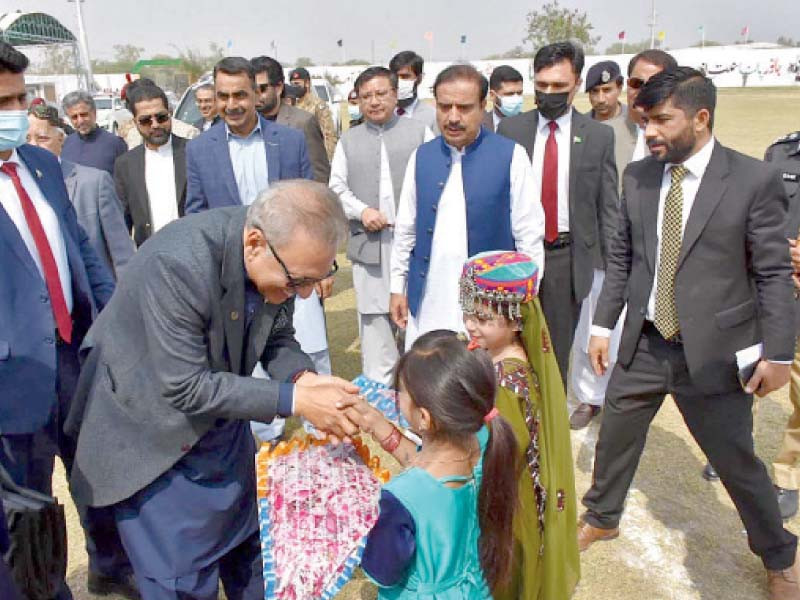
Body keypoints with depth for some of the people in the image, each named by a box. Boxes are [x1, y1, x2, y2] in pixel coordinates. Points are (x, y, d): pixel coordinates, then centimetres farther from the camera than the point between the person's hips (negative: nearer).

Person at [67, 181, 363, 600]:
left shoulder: (281, 257, -16)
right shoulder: (176, 264, -35)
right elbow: (184, 388, -31)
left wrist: (303, 377, -23)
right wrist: (292, 400, -32)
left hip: (220, 418, 6)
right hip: (156, 439, -6)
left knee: (249, 548, 21)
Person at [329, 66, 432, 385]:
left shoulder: (419, 131, 8)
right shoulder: (348, 140, 16)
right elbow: (337, 187, 10)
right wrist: (362, 211, -8)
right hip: (369, 243, 2)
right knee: (374, 317, 6)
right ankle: (378, 387, 18)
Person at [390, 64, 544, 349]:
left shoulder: (511, 156, -6)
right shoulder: (421, 157, 5)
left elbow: (529, 234, -4)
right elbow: (405, 229, 10)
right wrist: (397, 286, 10)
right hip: (426, 306, 3)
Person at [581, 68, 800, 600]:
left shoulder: (755, 180, -10)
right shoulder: (639, 176, 2)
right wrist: (603, 323, 6)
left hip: (714, 352, -4)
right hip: (644, 344, 4)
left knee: (737, 461, 10)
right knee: (615, 436, 17)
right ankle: (602, 518, 45)